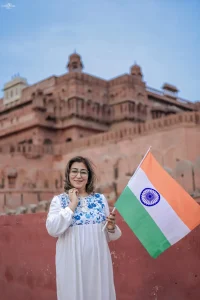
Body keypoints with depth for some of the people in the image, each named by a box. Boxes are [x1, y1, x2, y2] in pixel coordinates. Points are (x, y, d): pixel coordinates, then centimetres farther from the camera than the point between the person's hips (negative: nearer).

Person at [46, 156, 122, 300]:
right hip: (72, 262, -2)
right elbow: (53, 230, -16)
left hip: (98, 261, 2)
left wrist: (111, 227, -12)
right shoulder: (59, 200, -1)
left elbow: (109, 236, 9)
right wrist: (72, 204, -13)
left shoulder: (101, 198, 4)